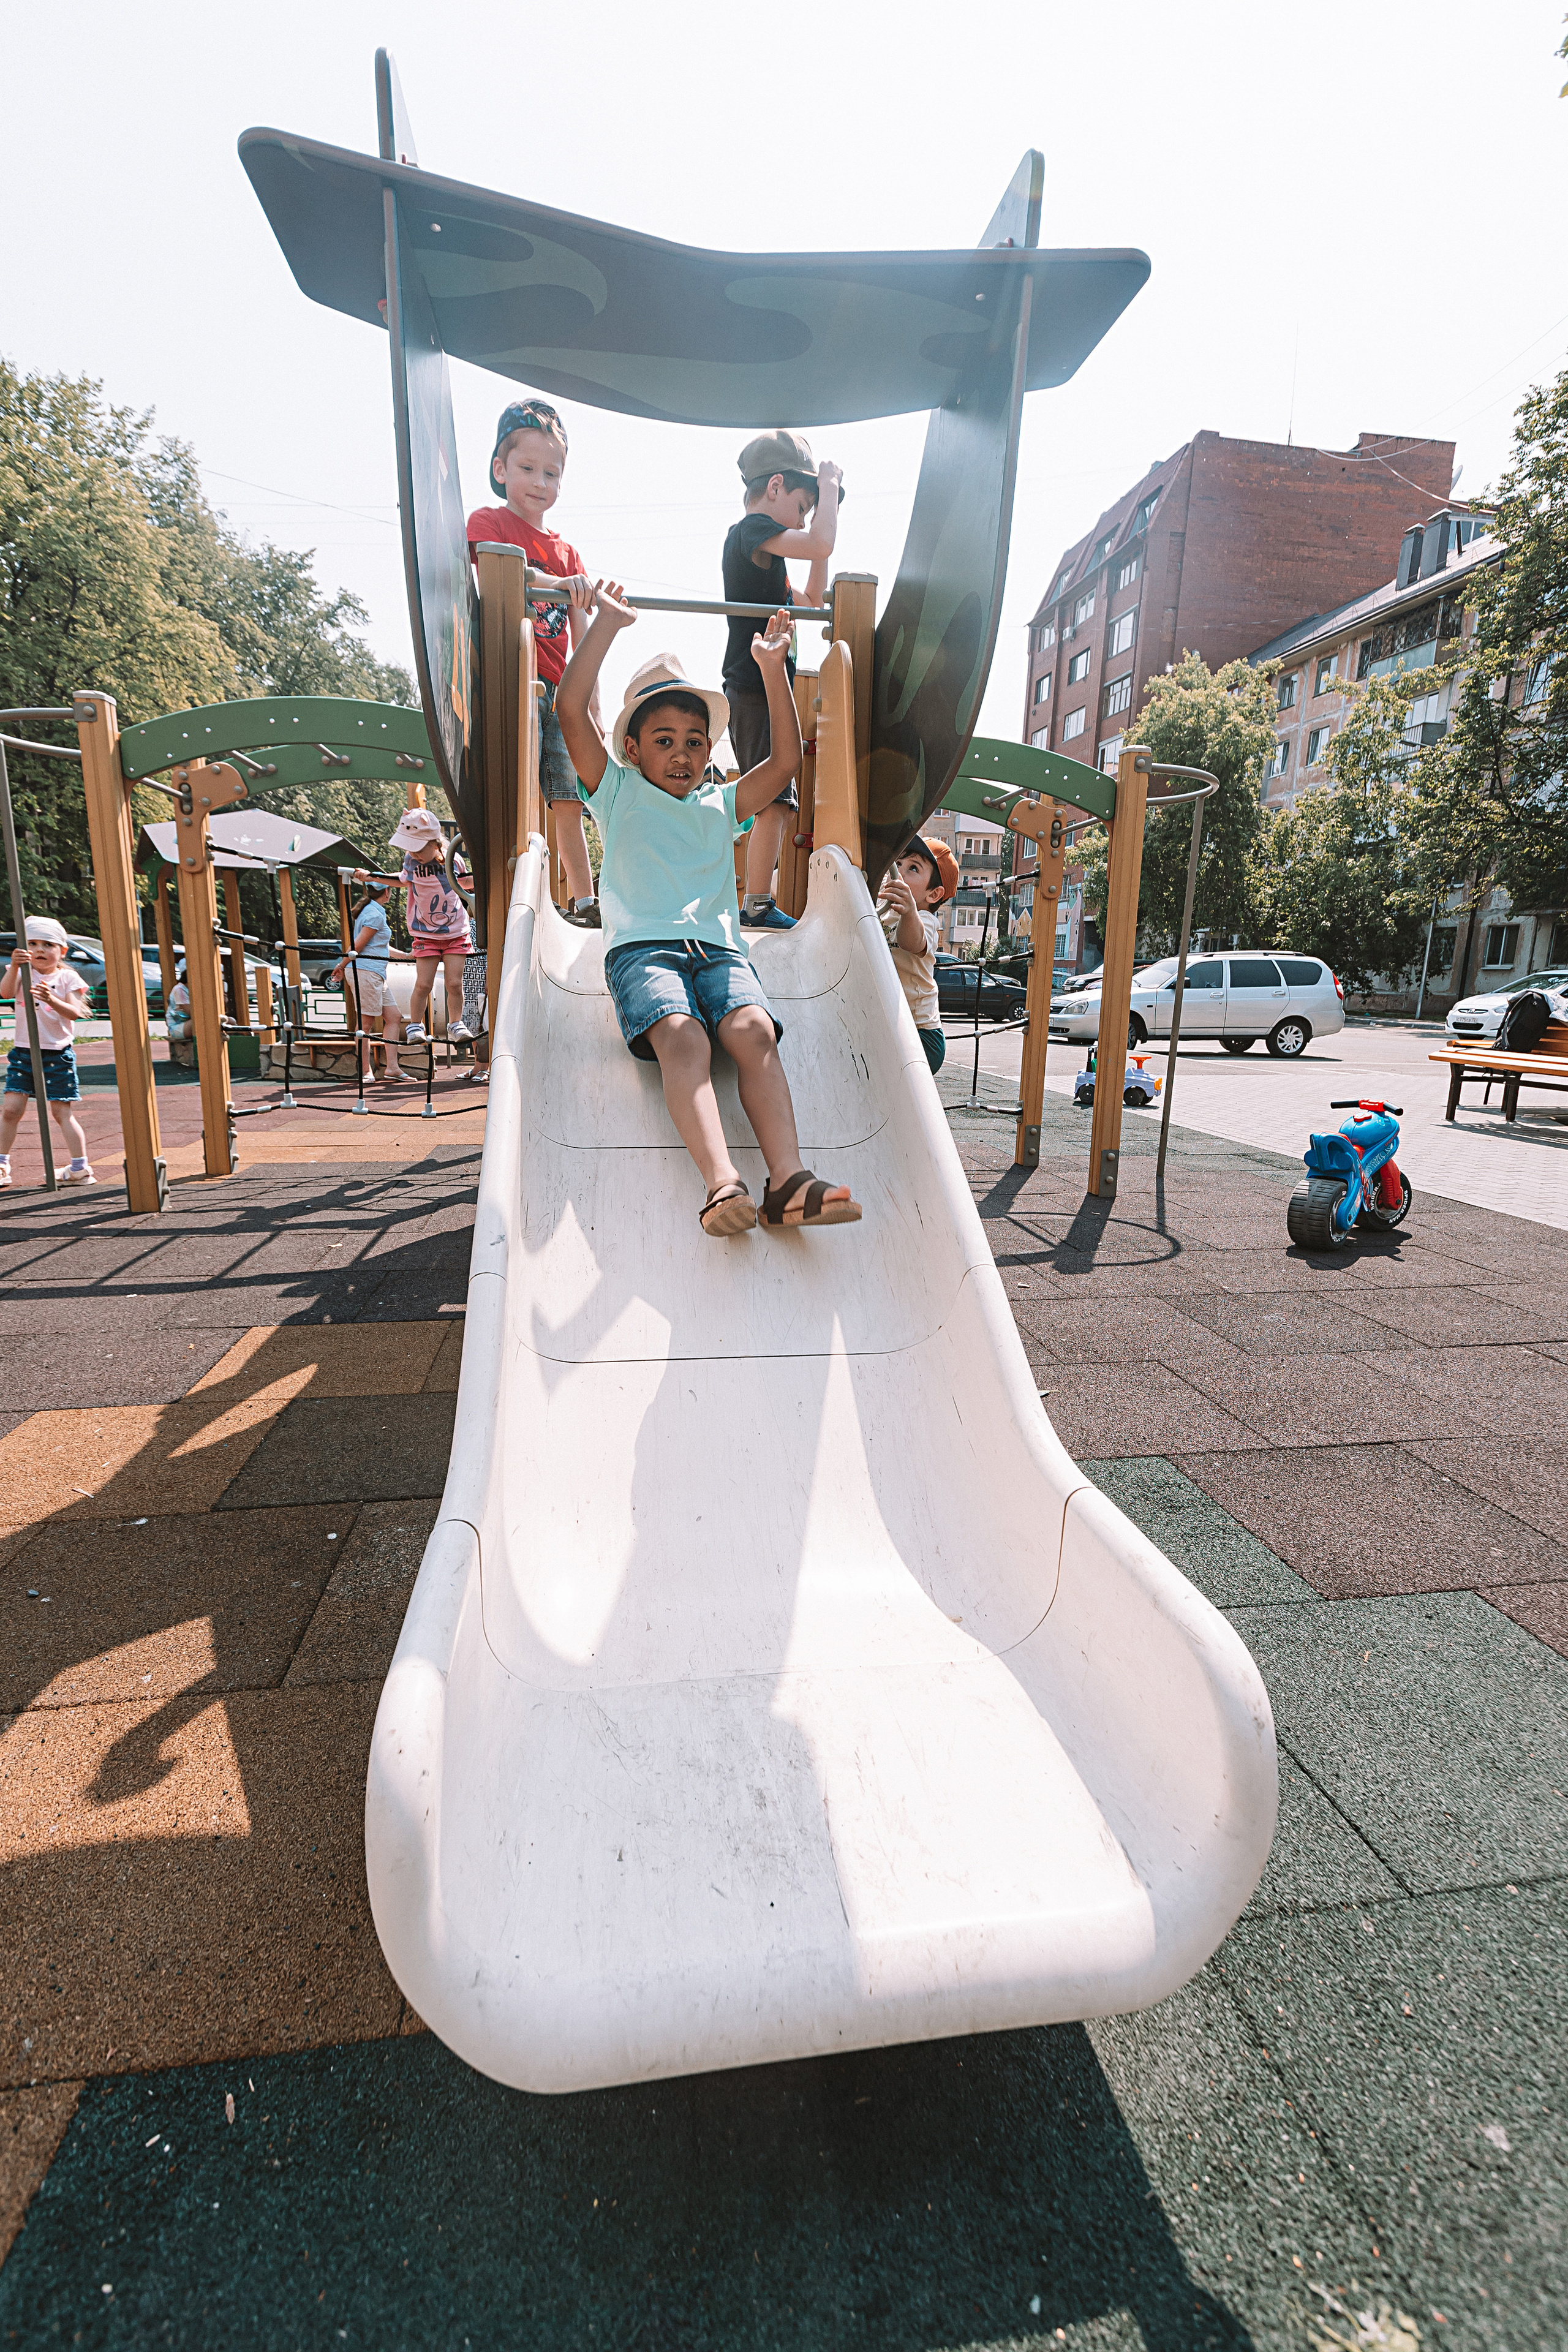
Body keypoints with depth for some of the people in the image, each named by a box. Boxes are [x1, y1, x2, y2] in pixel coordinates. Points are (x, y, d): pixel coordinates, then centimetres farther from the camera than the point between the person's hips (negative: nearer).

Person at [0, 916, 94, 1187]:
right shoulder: (23, 973, 5)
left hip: (57, 1055, -2)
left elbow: (75, 1013, -13)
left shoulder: (67, 978, 0)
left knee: (62, 1112, 1)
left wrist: (53, 1001, -32)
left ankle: (80, 1168, 8)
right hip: (23, 1052, 2)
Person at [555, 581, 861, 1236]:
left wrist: (772, 669, 21)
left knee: (755, 1032, -28)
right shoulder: (618, 792, 20)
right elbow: (570, 709, 9)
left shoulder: (720, 806, 29)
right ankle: (722, 1182, -48)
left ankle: (787, 1181, -42)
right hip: (642, 946, -3)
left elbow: (786, 759, 24)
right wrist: (607, 622, 13)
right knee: (682, 1038, -33)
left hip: (719, 948, 3)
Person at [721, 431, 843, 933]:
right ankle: (757, 906, -12)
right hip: (756, 691, -10)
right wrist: (828, 484, -4)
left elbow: (811, 601, 28)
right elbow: (822, 544, -21)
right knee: (773, 805, -14)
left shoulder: (755, 544, 25)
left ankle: (759, 905, 15)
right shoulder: (753, 529, -6)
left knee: (781, 804, 12)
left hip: (765, 692, 10)